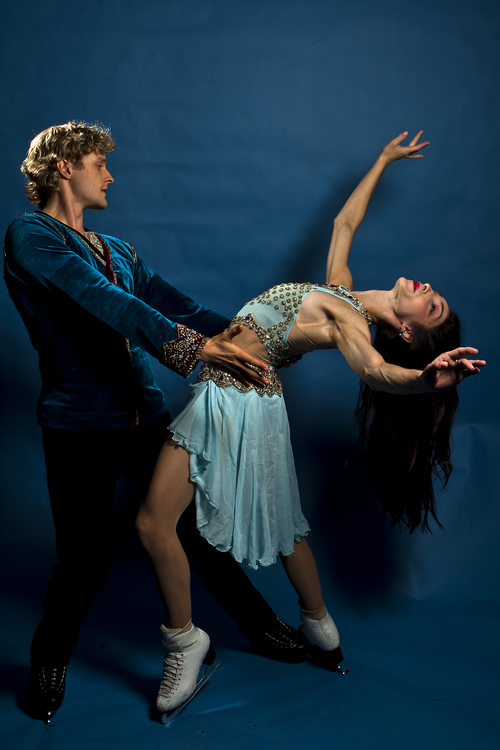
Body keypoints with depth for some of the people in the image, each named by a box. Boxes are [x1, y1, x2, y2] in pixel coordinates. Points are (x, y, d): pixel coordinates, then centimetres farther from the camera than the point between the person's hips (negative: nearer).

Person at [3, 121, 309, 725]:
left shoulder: (115, 249, 17)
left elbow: (176, 304, 11)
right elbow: (106, 303, -22)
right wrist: (192, 345, -31)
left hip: (146, 417, 6)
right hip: (80, 427, -6)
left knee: (197, 524, 13)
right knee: (86, 559, 2)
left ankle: (261, 625, 31)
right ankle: (50, 661, 30)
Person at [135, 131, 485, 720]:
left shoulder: (350, 324, -14)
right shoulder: (340, 285, 8)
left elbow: (377, 370, -36)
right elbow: (345, 219, 24)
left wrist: (429, 378, -56)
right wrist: (384, 159, 29)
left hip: (241, 400, -8)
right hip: (219, 392, 8)